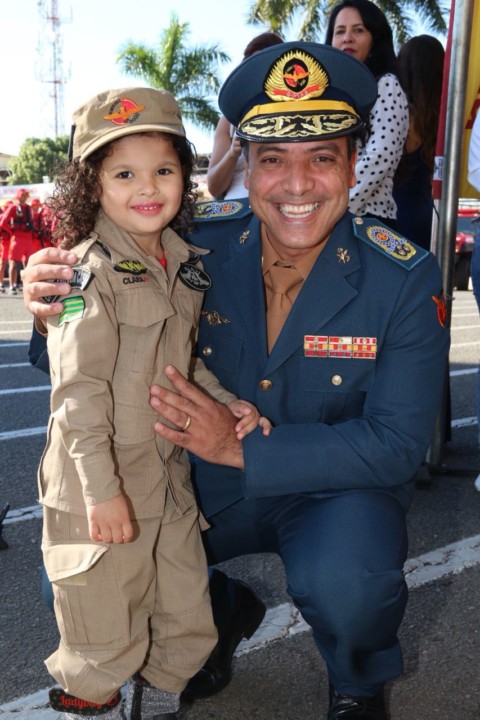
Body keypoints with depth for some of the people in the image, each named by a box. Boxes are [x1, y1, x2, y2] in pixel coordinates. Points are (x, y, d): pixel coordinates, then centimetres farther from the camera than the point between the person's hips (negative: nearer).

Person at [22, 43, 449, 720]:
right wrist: (55, 298, -27)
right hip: (208, 483, 4)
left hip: (338, 488, -3)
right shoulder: (199, 243, -14)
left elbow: (398, 443, -20)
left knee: (347, 581, -34)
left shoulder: (405, 278, -20)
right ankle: (224, 612, 24)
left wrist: (243, 448, -31)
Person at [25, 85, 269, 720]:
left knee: (187, 626, 19)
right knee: (105, 643, 9)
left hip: (170, 476, 7)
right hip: (100, 488, -7)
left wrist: (226, 403, 1)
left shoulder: (185, 265, 7)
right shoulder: (89, 271, -15)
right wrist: (101, 489, -22)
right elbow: (79, 389, -20)